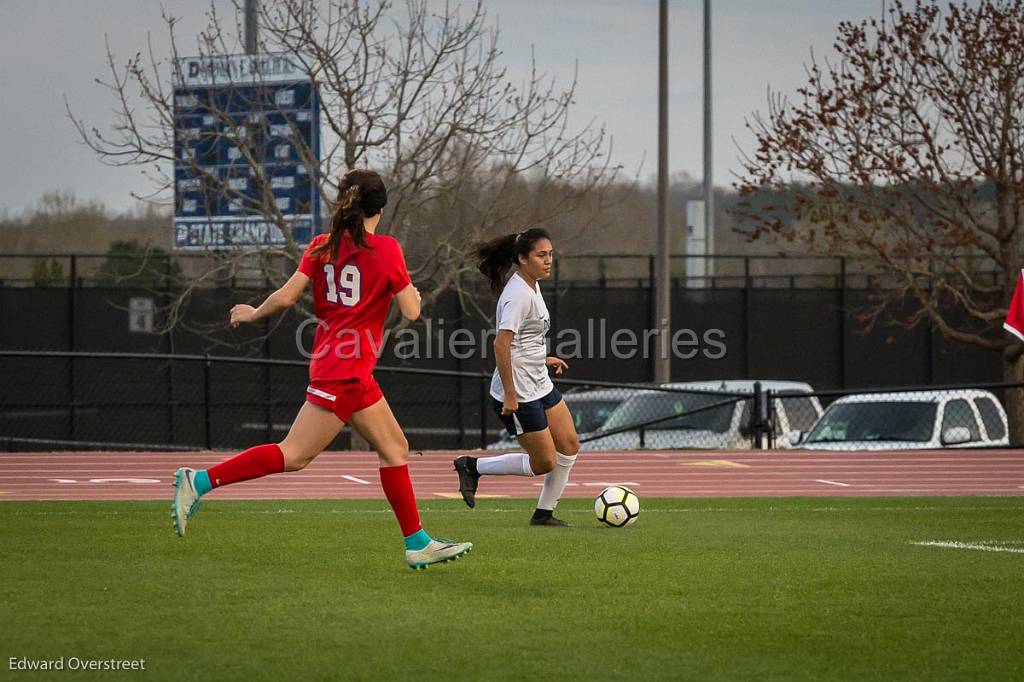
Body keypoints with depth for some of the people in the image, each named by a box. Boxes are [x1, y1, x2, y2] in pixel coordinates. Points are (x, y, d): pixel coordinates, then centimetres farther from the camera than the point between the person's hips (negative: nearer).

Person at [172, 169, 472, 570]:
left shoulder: (322, 247, 5)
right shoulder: (385, 249, -9)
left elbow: (286, 297, -3)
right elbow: (411, 312, -8)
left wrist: (252, 314, 15)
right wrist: (413, 294, 14)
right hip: (345, 371, -8)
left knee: (395, 449, 13)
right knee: (295, 455, -8)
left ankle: (418, 544, 16)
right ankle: (200, 481, -13)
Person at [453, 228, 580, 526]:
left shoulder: (531, 286, 9)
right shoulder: (518, 295, -21)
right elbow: (501, 344, -27)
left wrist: (542, 359, 21)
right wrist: (510, 394, -26)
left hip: (540, 386, 10)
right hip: (519, 394, -10)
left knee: (569, 445, 8)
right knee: (544, 462, -3)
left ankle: (544, 513, 17)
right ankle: (473, 466, 9)